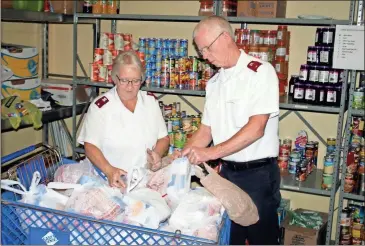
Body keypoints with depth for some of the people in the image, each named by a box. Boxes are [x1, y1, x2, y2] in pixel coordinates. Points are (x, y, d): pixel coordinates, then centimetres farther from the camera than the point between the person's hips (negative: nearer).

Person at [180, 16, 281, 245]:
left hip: (258, 174, -6)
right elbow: (206, 130, 12)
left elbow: (256, 128, -20)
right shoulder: (214, 83, 9)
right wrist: (176, 160, 1)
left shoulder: (261, 72, -12)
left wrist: (212, 152, -24)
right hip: (227, 172, 6)